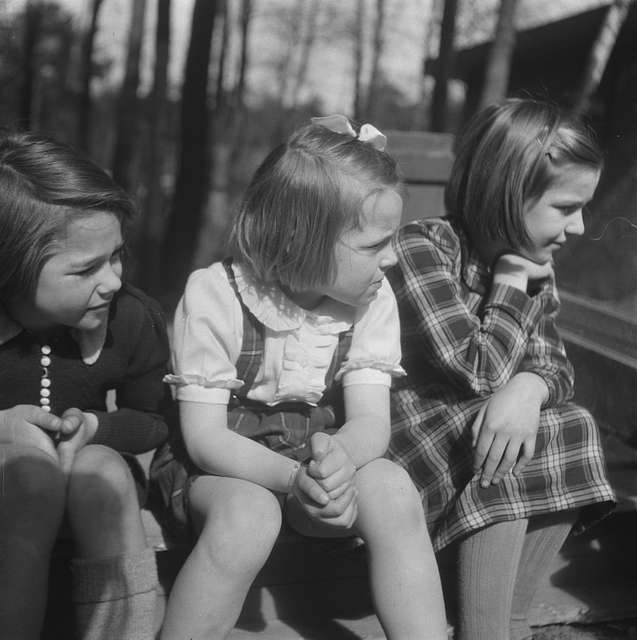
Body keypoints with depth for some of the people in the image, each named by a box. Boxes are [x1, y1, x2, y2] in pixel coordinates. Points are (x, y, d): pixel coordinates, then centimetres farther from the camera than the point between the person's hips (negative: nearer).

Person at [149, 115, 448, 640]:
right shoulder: (214, 295, -17)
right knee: (249, 515, -35)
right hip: (222, 464, -3)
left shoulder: (373, 299, -6)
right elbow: (205, 436, -18)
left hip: (319, 458, 3)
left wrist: (338, 458, -36)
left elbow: (371, 423, -11)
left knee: (392, 488, -25)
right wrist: (294, 477, -34)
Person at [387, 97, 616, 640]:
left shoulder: (533, 267, 6)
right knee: (506, 458, -29)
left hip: (475, 429, 7)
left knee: (575, 428, -15)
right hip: (407, 426, -7)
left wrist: (529, 387, -23)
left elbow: (556, 366, 0)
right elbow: (479, 371, -24)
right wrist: (512, 283, -16)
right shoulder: (422, 248, -18)